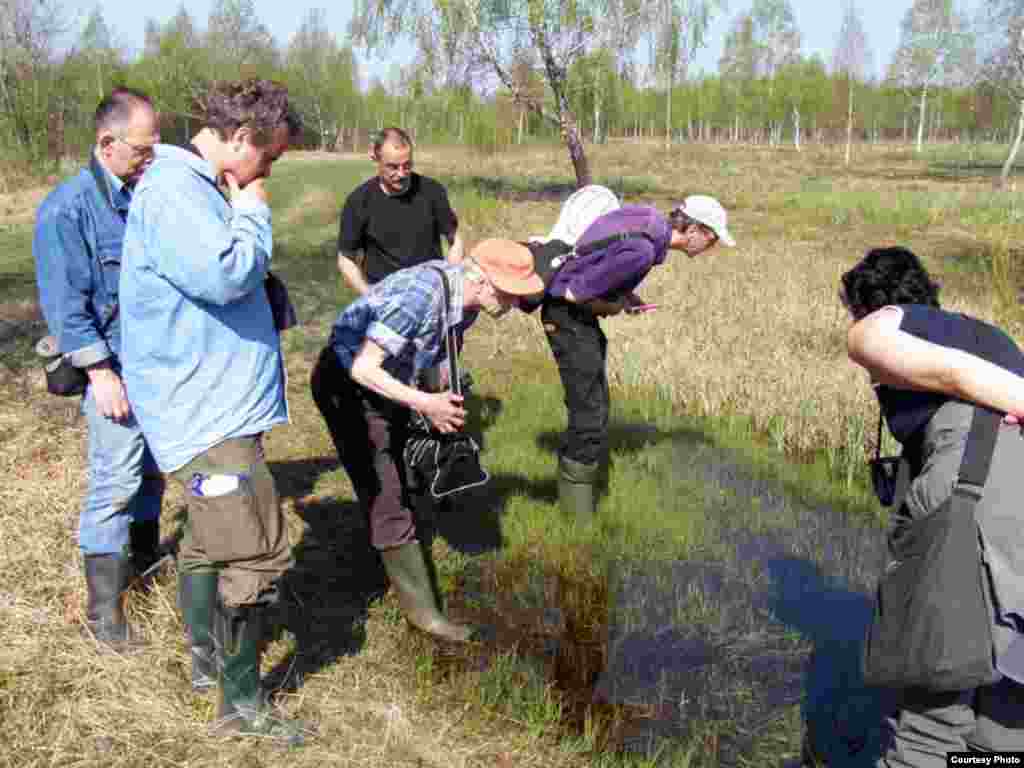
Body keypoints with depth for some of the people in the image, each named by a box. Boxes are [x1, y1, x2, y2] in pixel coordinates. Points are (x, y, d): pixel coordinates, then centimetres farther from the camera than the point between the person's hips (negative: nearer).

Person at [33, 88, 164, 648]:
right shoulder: (68, 207, -14)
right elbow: (65, 303, -15)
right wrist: (100, 373, -18)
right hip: (116, 366, -6)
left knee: (152, 465, 19)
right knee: (115, 480, -4)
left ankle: (144, 553, 39)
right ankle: (103, 607, 5)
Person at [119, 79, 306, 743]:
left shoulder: (198, 188, 15)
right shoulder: (173, 189, -16)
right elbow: (223, 275, -28)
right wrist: (253, 214, -15)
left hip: (212, 406, 11)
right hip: (208, 412, -11)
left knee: (213, 538, 22)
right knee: (256, 555, -5)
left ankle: (207, 655, 39)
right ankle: (242, 702, 10)